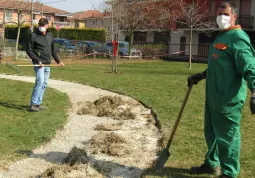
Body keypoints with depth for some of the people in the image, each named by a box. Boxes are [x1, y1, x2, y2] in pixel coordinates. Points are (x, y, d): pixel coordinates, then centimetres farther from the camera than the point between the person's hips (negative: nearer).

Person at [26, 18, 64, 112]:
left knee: (44, 84, 7)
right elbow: (29, 50, -8)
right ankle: (32, 105, -17)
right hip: (39, 63, -7)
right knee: (40, 82, -18)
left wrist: (58, 61, 15)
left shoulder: (50, 36, 12)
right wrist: (37, 60, -16)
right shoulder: (34, 35, -6)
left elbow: (53, 50, 22)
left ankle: (38, 103, 15)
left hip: (47, 64, 7)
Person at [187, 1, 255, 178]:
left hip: (229, 99, -10)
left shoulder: (238, 38, -14)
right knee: (211, 133, 21)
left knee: (227, 136, 1)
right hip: (213, 97, 10)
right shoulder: (221, 36, 17)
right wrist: (200, 76, 33)